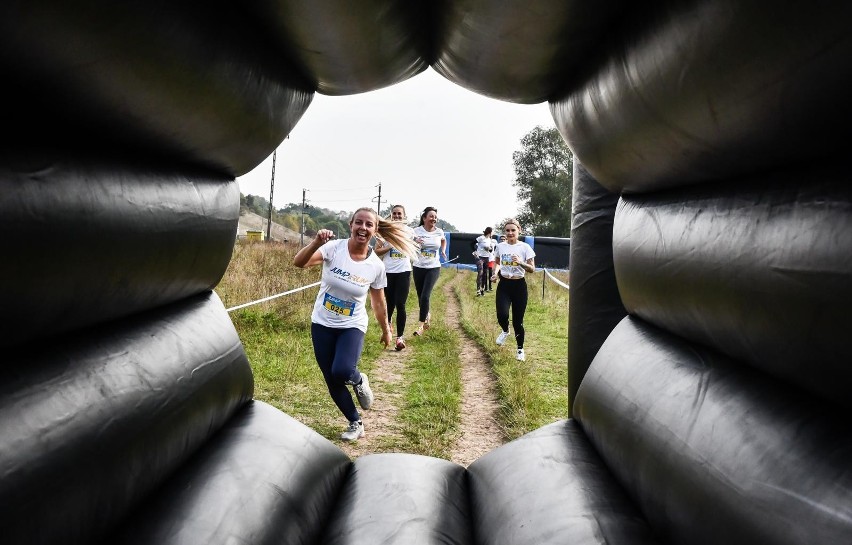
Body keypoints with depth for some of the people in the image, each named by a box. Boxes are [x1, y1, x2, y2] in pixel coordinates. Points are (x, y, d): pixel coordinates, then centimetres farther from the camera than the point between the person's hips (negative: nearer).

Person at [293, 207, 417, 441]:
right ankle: (356, 423, 31)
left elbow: (378, 302, 3)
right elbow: (299, 263, -28)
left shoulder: (376, 265, -11)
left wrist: (386, 331, 13)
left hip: (352, 327, -1)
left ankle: (359, 380, 11)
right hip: (322, 325, 1)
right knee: (332, 382, 7)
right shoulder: (334, 248, -16)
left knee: (341, 371, -27)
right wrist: (316, 243, -45)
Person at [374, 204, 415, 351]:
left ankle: (400, 337, -1)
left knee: (400, 305, -7)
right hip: (388, 272, 0)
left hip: (404, 272, 0)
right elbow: (377, 251, -4)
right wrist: (391, 246, -16)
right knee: (390, 302, 12)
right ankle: (388, 322, 45)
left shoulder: (409, 231, 3)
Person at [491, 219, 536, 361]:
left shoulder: (525, 247, -7)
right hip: (504, 285, 2)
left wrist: (520, 263, -26)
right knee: (502, 315, -18)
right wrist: (495, 272, 0)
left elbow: (532, 269, -8)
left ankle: (520, 349, 24)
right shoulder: (500, 246, 4)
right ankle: (505, 331, 19)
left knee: (518, 321, 2)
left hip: (519, 286, -2)